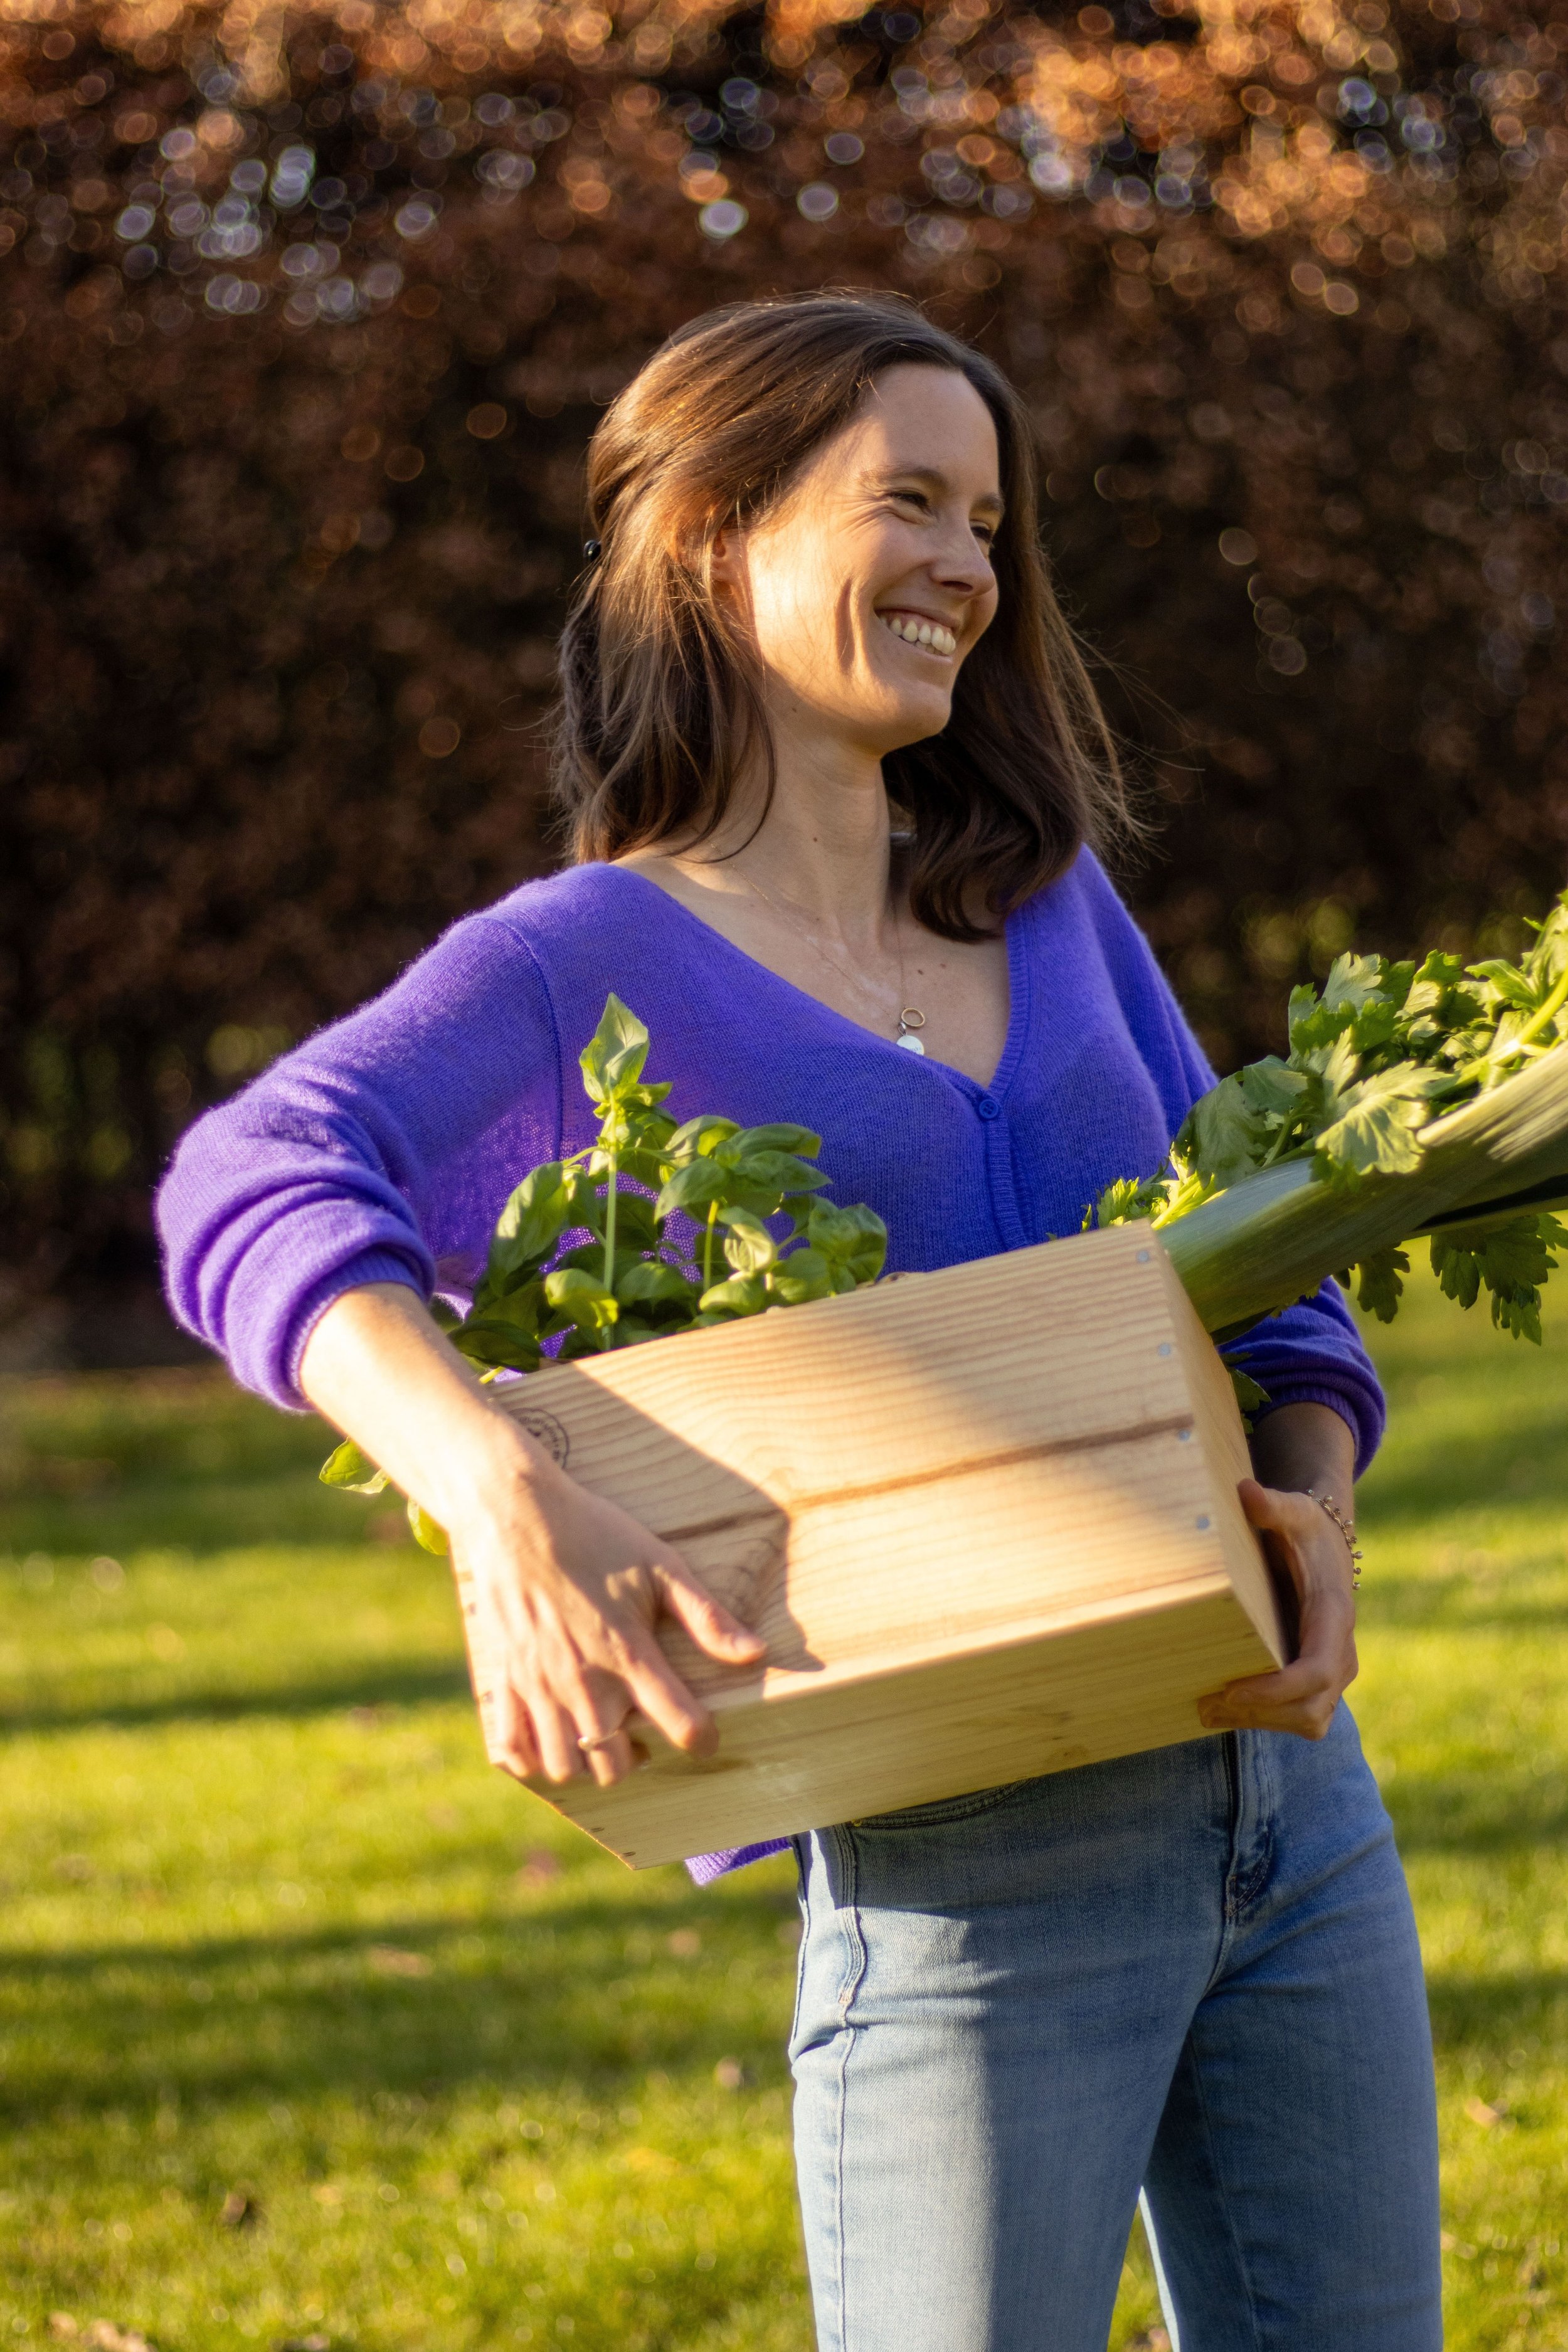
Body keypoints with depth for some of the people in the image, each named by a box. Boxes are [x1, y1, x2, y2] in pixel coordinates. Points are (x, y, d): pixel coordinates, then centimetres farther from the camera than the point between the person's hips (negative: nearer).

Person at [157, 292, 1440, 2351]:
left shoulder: (1048, 901, 13)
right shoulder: (591, 963, -5)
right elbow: (254, 1187, -22)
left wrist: (1311, 1500, -7)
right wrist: (503, 1500, -40)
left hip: (1282, 1783, 6)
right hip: (963, 1862, -6)